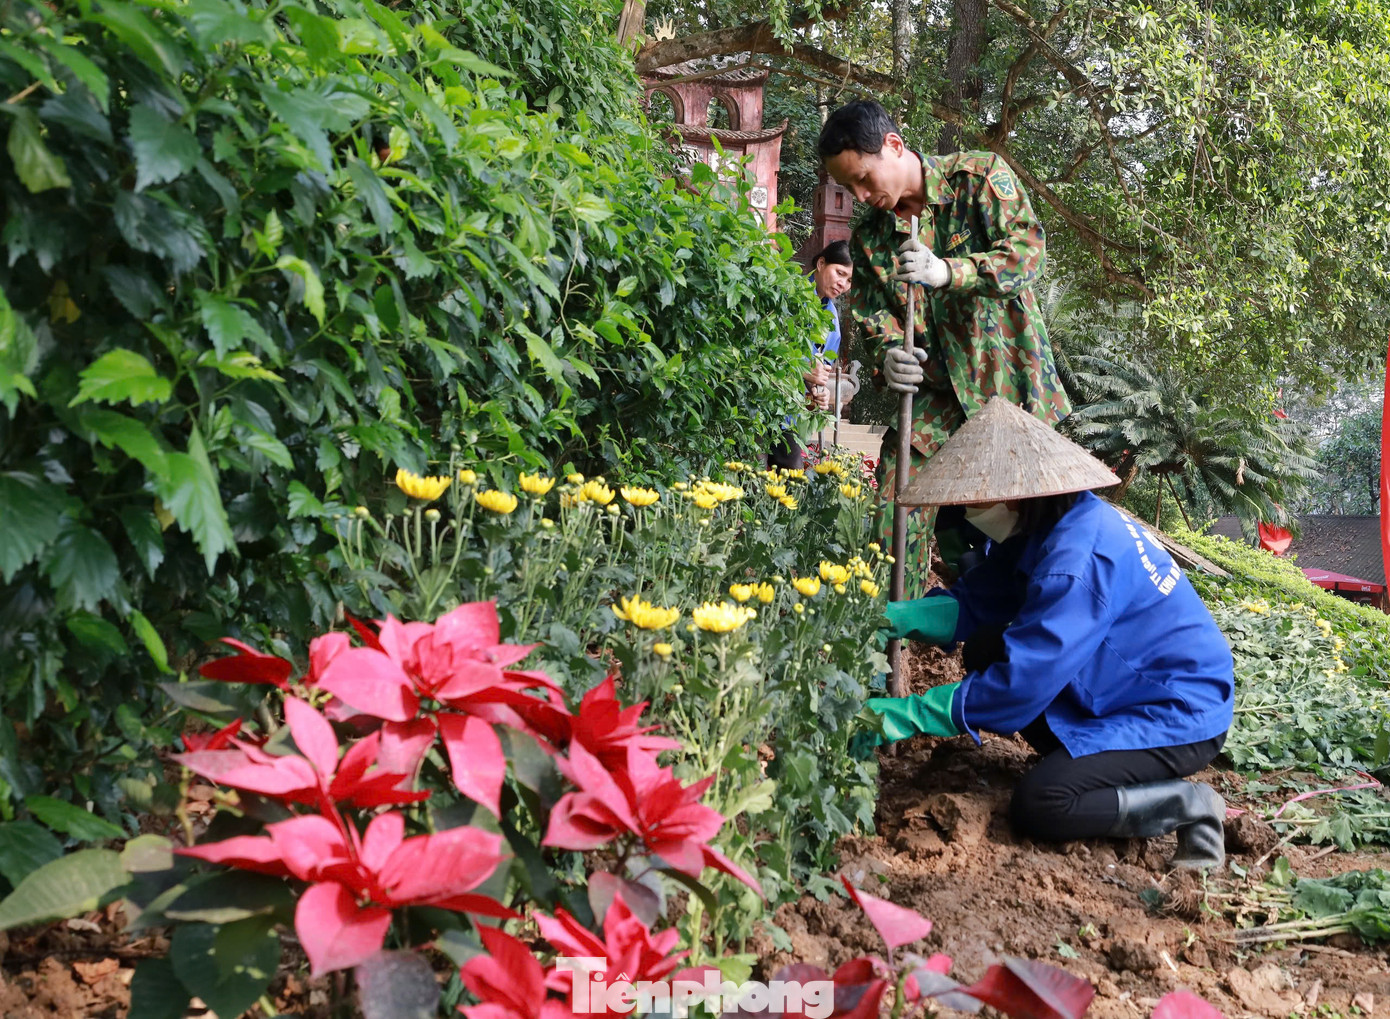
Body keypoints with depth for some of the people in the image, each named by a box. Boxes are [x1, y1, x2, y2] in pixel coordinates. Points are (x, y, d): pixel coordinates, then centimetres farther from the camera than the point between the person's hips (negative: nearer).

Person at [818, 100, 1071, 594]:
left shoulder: (980, 175, -3)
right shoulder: (869, 236, 8)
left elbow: (1029, 249, -14)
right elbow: (872, 316, 6)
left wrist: (949, 272, -28)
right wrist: (887, 354, -17)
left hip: (1008, 380, -3)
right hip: (933, 394, 3)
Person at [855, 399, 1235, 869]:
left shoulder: (1078, 560, -30)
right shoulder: (1041, 531, -1)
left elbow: (1022, 683, -31)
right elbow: (972, 604, 3)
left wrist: (909, 714, -27)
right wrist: (893, 617, -13)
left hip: (1178, 718, -10)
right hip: (1127, 692, 10)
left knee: (1036, 806, -23)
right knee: (986, 649, 1)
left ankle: (1187, 805, -5)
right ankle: (1082, 760, 8)